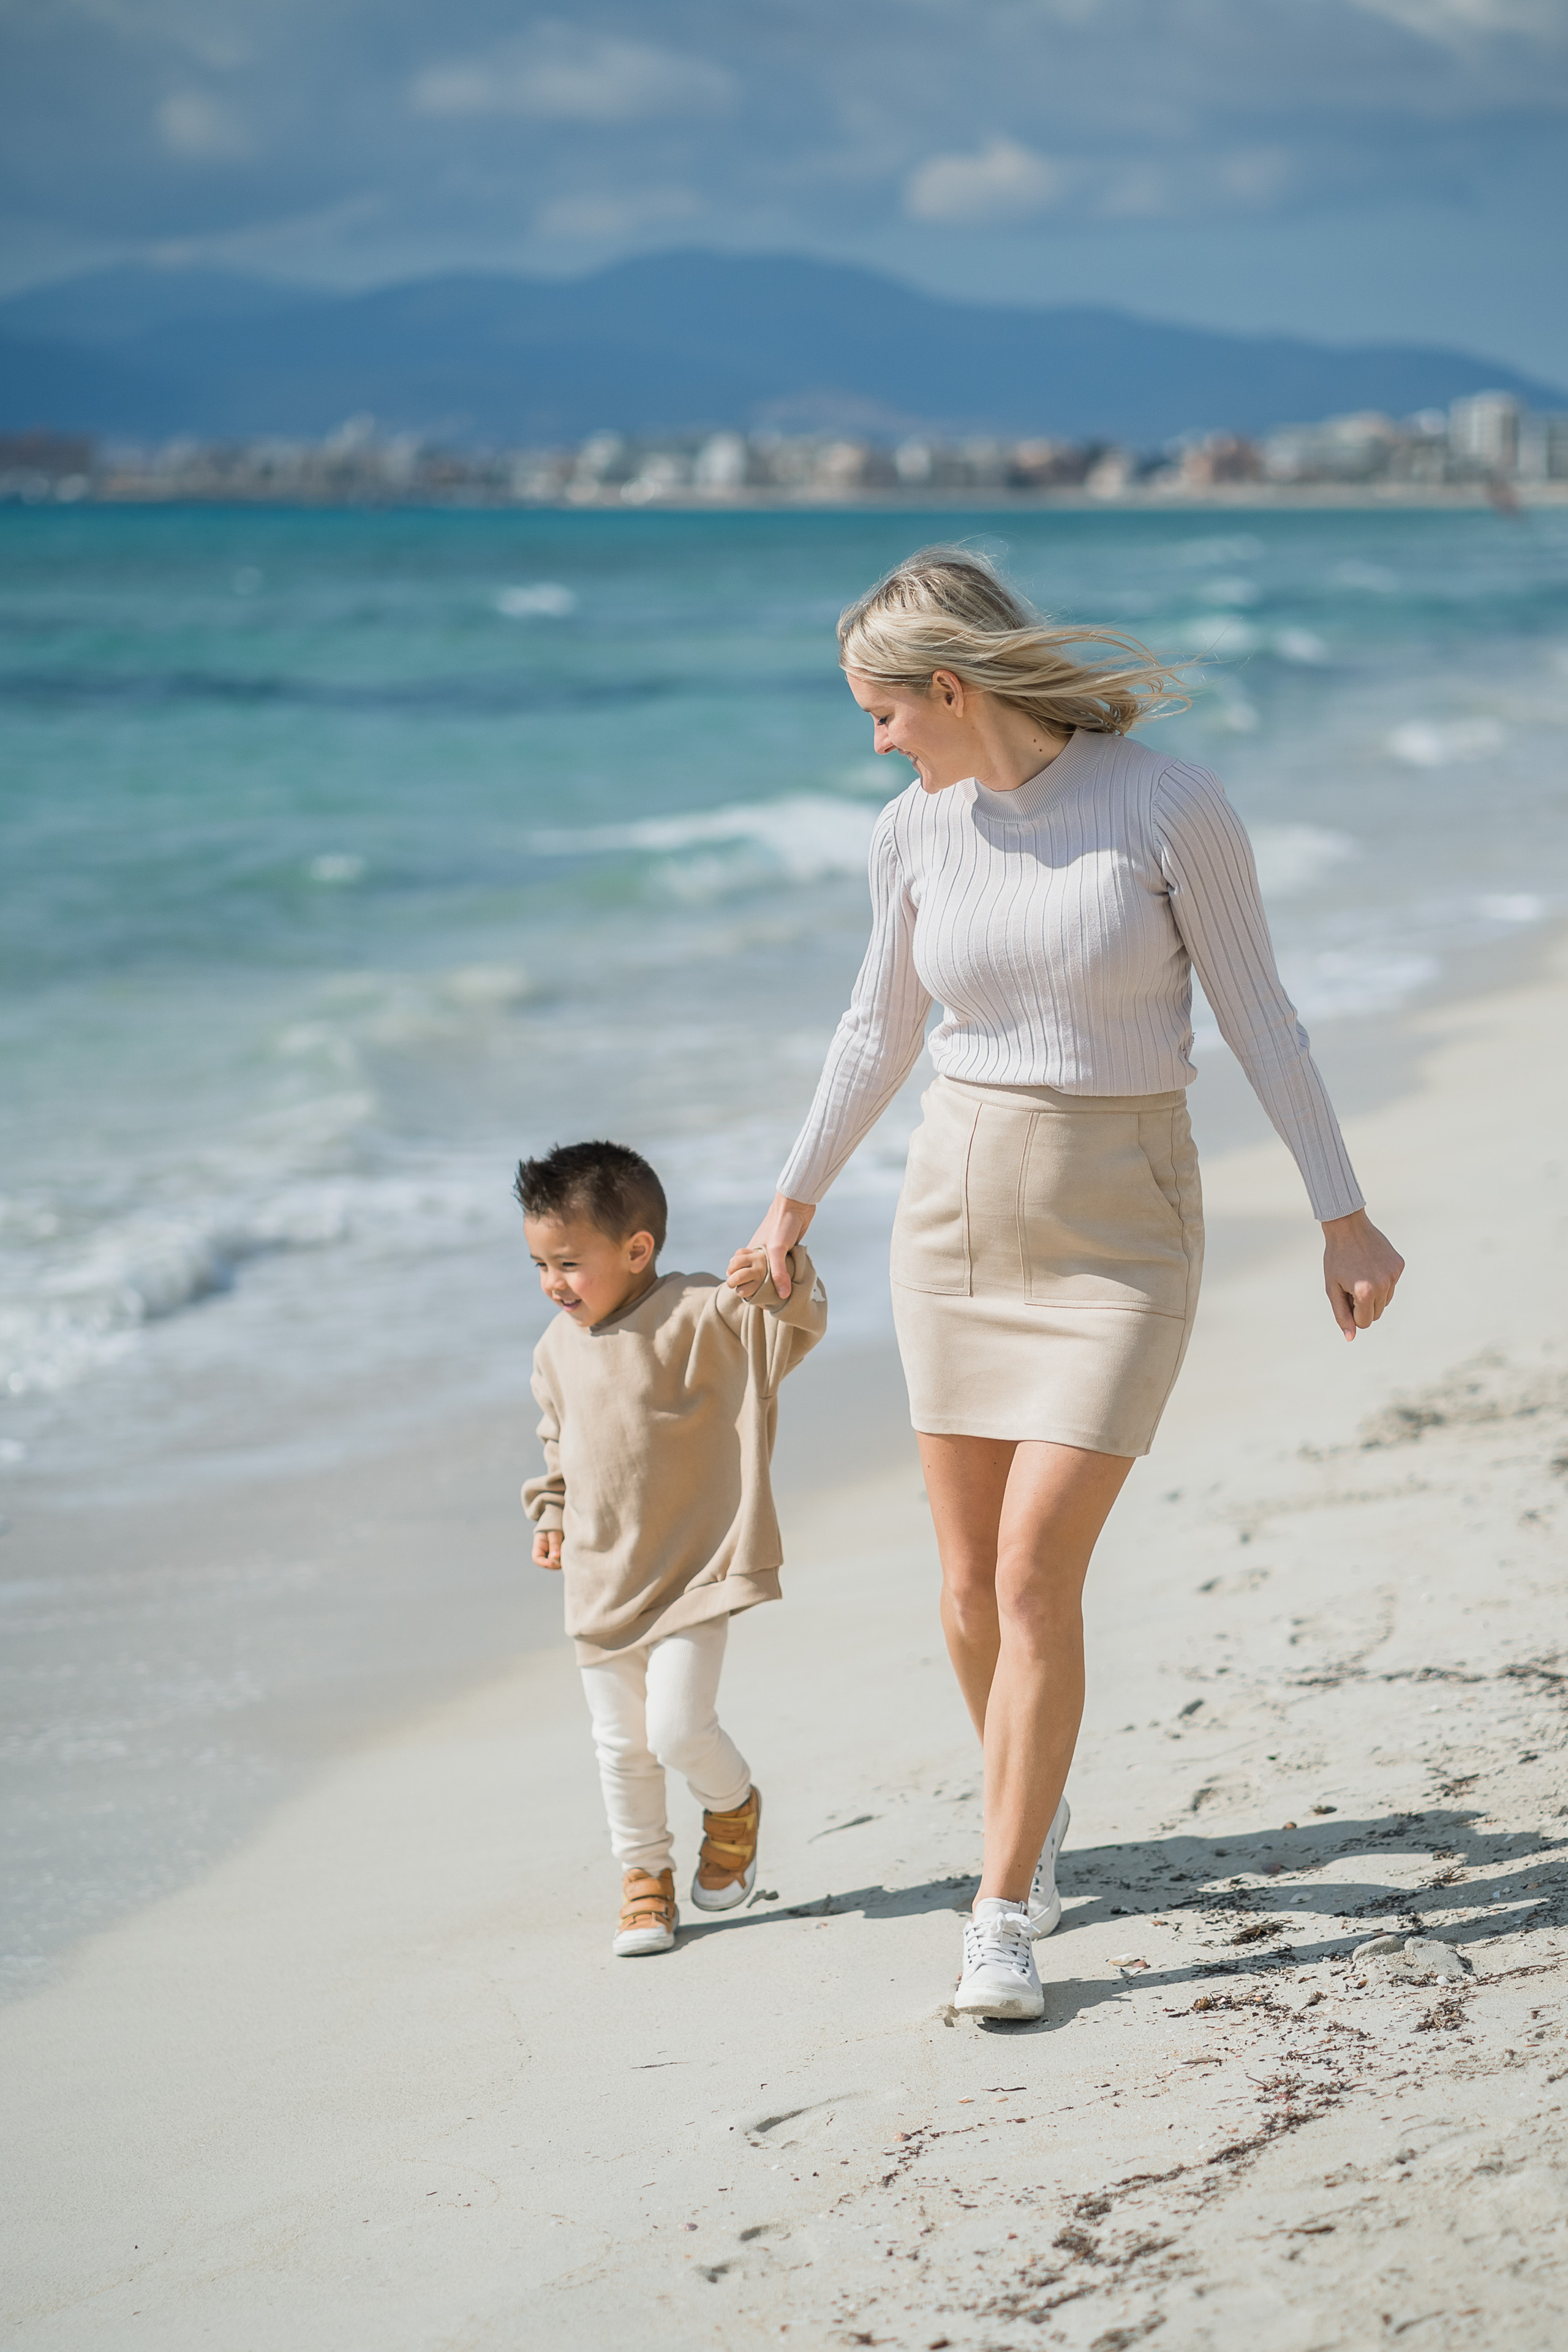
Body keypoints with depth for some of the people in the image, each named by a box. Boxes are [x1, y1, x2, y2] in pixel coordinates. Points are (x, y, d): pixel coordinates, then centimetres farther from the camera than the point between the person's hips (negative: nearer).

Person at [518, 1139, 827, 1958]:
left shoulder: (697, 1316, -14)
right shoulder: (557, 1348, 6)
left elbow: (792, 1327, -26)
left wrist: (776, 1282, -45)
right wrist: (551, 1513, 15)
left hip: (692, 1572, -6)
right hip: (601, 1581, 6)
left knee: (678, 1729, -12)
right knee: (620, 1743, 10)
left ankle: (734, 1807, 21)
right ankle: (643, 1875, 26)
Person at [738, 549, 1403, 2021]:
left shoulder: (1168, 804, -14)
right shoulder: (916, 831, 0)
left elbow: (1255, 1015, -6)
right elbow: (881, 1032, 14)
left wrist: (1343, 1218, -4)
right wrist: (793, 1201, 23)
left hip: (1119, 1231, -4)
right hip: (960, 1210, 4)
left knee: (1036, 1575, -12)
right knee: (971, 1584, 8)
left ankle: (1005, 1915, 1)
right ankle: (1030, 1813, 35)